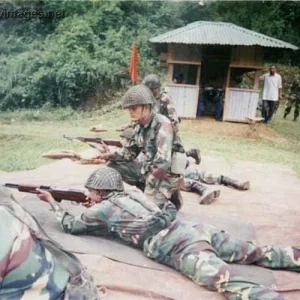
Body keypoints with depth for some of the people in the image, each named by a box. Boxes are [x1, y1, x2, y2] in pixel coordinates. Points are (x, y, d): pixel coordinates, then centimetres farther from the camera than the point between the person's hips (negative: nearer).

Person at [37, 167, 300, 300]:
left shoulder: (103, 208, 8)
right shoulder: (130, 196, 28)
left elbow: (71, 226, 24)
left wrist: (52, 202, 36)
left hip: (179, 248, -8)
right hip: (192, 229, 8)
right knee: (259, 253, 10)